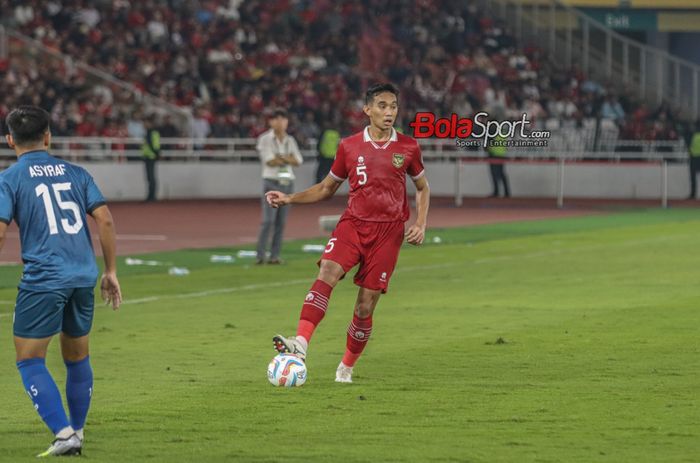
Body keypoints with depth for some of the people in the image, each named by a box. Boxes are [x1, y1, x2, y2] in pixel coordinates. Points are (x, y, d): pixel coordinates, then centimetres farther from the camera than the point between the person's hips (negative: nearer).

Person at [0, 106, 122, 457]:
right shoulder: (75, 173, 12)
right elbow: (105, 220, 6)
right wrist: (110, 271, 12)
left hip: (43, 279, -5)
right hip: (84, 277, 5)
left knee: (29, 361, 2)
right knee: (77, 357, 19)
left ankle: (64, 434, -11)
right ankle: (77, 432, 25)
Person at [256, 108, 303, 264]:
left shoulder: (290, 140, 14)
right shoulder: (265, 139, -1)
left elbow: (298, 161, 3)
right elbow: (270, 161, -12)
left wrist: (280, 158, -11)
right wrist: (288, 158, -2)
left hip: (288, 182, 5)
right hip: (271, 182, -5)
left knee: (281, 222, 2)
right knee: (268, 221, -13)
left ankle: (275, 255, 5)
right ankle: (260, 256, -13)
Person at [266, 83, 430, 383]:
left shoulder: (408, 148, 4)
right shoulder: (349, 147, 5)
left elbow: (422, 188, 17)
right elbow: (327, 188, 17)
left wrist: (420, 225, 3)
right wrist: (290, 199, 4)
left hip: (389, 231, 0)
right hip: (353, 224, 0)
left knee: (366, 306, -2)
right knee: (327, 273, -27)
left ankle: (347, 367, 17)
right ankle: (301, 344, -40)